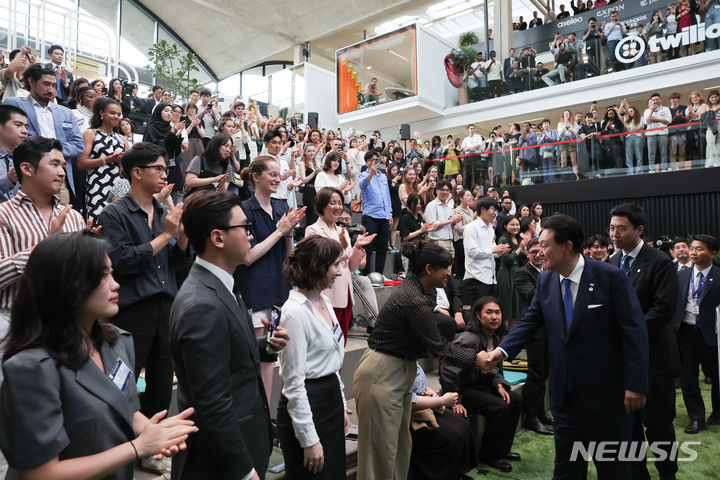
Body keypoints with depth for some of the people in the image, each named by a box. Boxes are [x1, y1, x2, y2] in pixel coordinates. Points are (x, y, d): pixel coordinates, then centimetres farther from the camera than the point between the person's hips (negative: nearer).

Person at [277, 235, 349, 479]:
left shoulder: (324, 301, 6)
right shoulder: (295, 312, -21)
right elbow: (294, 382, -20)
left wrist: (341, 406, 16)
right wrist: (309, 440, -16)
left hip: (331, 399, 9)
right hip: (306, 406, -8)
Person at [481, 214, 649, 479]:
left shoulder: (610, 276, -14)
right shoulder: (545, 280, 0)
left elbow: (634, 330, -14)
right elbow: (530, 321, 2)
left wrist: (635, 385, -16)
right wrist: (502, 350, -15)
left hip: (606, 394, -4)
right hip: (565, 394, 5)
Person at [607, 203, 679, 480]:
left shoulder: (659, 262, -10)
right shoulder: (612, 263, 8)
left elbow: (664, 309, -17)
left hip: (653, 355, -5)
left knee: (658, 425, 5)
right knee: (628, 423, 13)